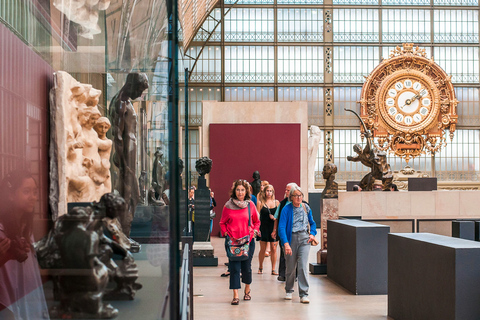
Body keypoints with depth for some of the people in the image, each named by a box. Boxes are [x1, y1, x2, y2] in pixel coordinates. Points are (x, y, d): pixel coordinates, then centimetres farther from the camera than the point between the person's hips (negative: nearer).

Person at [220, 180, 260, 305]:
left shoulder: (250, 205, 3)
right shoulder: (228, 206, 1)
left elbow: (257, 221, 15)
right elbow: (222, 223, 10)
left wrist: (254, 231, -1)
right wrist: (226, 233, -4)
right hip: (232, 241, -1)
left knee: (246, 266, 8)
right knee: (234, 267, -5)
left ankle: (247, 289, 33)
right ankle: (235, 295, -2)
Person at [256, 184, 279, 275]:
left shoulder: (276, 202, 6)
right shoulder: (260, 202, 2)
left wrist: (275, 218, -10)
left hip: (274, 228, 1)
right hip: (263, 227, -1)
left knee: (274, 248, 1)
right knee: (263, 249, 5)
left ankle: (273, 269, 10)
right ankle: (260, 267, 24)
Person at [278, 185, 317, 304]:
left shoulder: (306, 207, 6)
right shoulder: (286, 209, -6)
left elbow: (312, 223, 22)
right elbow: (281, 227, -14)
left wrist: (312, 233, 3)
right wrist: (286, 244, -24)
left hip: (304, 238, 2)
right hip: (291, 238, -2)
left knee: (303, 266, -8)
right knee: (291, 267, 9)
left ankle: (304, 294, -4)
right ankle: (289, 291, 31)